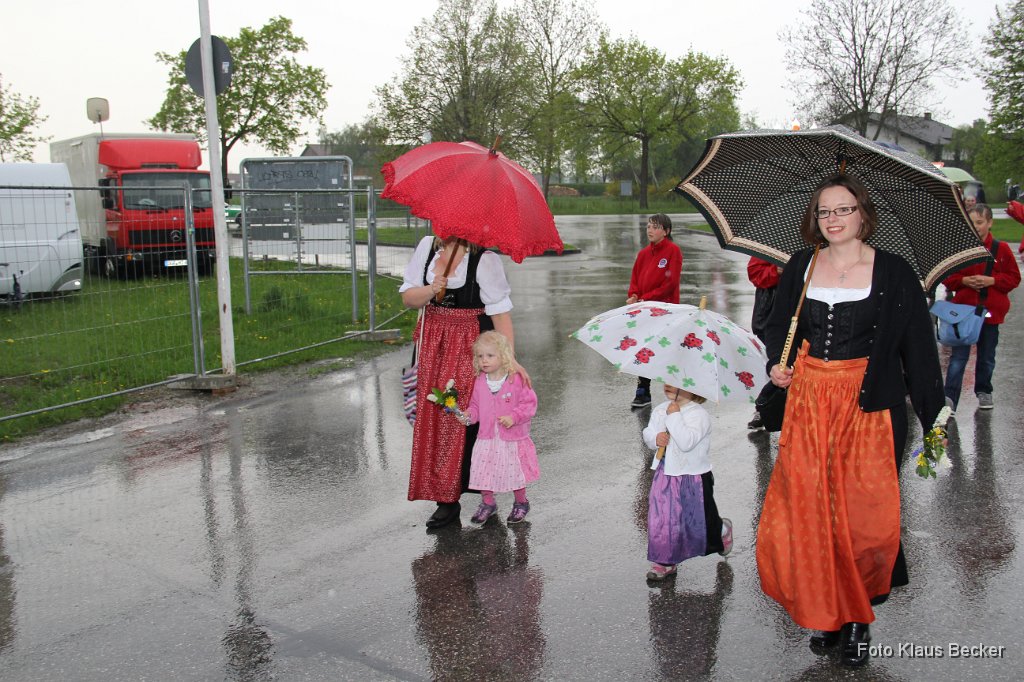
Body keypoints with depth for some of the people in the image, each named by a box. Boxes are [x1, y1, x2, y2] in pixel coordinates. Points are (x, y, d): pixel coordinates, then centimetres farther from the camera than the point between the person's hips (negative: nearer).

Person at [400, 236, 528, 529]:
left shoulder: (485, 259, -13)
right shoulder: (427, 247, 3)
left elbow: (500, 310, -15)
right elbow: (407, 296, 4)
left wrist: (509, 357, -22)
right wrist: (431, 290, -18)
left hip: (471, 344, -5)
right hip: (433, 342, 6)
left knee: (461, 418, -5)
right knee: (430, 414, 6)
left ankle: (450, 500, 4)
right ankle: (440, 489, 19)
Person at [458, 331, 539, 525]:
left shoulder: (516, 380, -12)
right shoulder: (480, 381, 2)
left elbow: (529, 403, -10)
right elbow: (476, 405, 14)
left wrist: (513, 417, -21)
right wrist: (469, 415, -6)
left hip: (512, 439, -3)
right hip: (487, 438, 4)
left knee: (515, 473, 8)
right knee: (483, 472, 5)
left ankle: (521, 503, 32)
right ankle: (487, 503, 28)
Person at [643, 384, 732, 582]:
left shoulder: (698, 414, -19)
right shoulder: (660, 410, 3)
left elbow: (687, 442, -31)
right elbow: (648, 432, 9)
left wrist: (674, 416, -30)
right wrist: (655, 438, -14)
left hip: (693, 478, -5)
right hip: (665, 475, 5)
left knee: (700, 521, 10)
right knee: (661, 520, 3)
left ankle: (723, 530, 44)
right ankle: (664, 562, 17)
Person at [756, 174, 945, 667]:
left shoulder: (893, 273, -3)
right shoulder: (800, 268, 6)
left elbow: (919, 348, -2)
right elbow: (779, 326, 20)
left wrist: (934, 417, -4)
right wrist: (776, 364, 2)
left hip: (869, 407, -3)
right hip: (808, 403, 3)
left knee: (863, 512, -1)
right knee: (806, 509, 3)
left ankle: (858, 619, 19)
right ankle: (828, 613, 21)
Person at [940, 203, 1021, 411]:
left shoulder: (1001, 249, 1)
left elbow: (1014, 278, 4)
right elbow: (946, 277, 4)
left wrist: (991, 280, -12)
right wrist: (964, 280, -14)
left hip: (991, 310, 1)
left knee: (987, 356, 13)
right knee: (958, 355, -8)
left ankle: (983, 391, 32)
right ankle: (949, 397, -12)